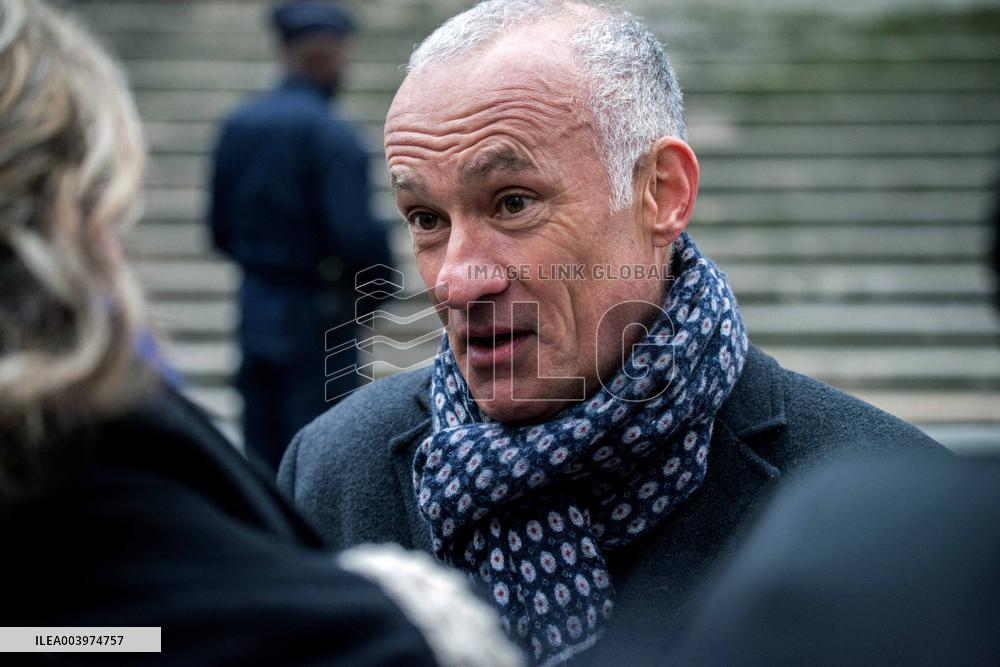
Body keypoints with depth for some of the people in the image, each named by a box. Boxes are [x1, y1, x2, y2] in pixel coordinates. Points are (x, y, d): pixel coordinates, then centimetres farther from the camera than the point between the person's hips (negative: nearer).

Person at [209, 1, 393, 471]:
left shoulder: (237, 124, 6)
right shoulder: (329, 133, -16)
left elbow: (221, 230, 10)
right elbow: (354, 235, -21)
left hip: (255, 307, 7)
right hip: (316, 317, -7)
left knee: (261, 459, 14)